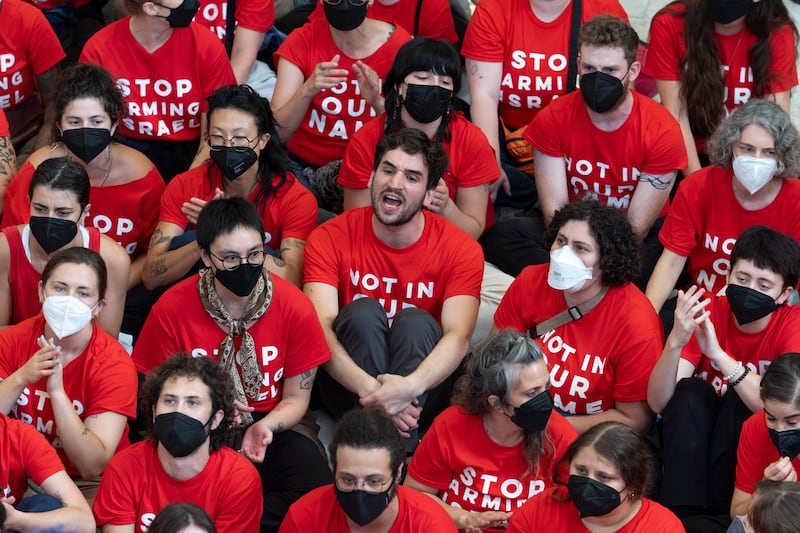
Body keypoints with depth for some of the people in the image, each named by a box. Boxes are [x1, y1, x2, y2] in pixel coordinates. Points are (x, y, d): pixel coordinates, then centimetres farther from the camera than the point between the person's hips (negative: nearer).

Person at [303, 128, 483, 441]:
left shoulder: (460, 250, -6)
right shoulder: (330, 238, -6)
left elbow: (458, 336, -21)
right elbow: (320, 327, -20)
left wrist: (409, 386, -42)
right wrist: (369, 388, -39)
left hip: (423, 391, 0)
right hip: (348, 387, 0)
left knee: (415, 320, -27)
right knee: (363, 311, -26)